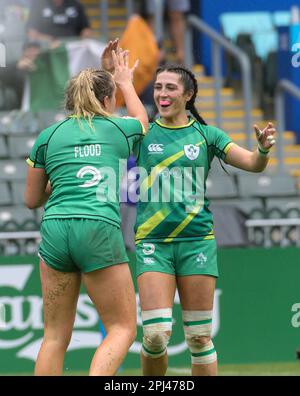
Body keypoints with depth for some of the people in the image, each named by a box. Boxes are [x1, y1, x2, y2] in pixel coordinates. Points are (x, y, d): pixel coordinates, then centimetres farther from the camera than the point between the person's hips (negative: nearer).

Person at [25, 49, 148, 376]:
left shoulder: (48, 136, 13)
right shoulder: (119, 129, 12)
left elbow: (32, 200, 20)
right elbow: (142, 121, 39)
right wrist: (126, 83, 54)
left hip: (54, 227, 3)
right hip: (98, 229, -3)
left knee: (56, 335, 9)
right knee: (122, 327, 5)